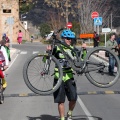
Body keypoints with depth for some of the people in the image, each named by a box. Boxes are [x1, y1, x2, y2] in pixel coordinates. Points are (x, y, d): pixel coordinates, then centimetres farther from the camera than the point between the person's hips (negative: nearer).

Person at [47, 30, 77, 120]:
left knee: (73, 99, -7)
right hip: (59, 77, -2)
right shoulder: (57, 48, 0)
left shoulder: (72, 49, 8)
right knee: (61, 101, 2)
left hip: (69, 77, 2)